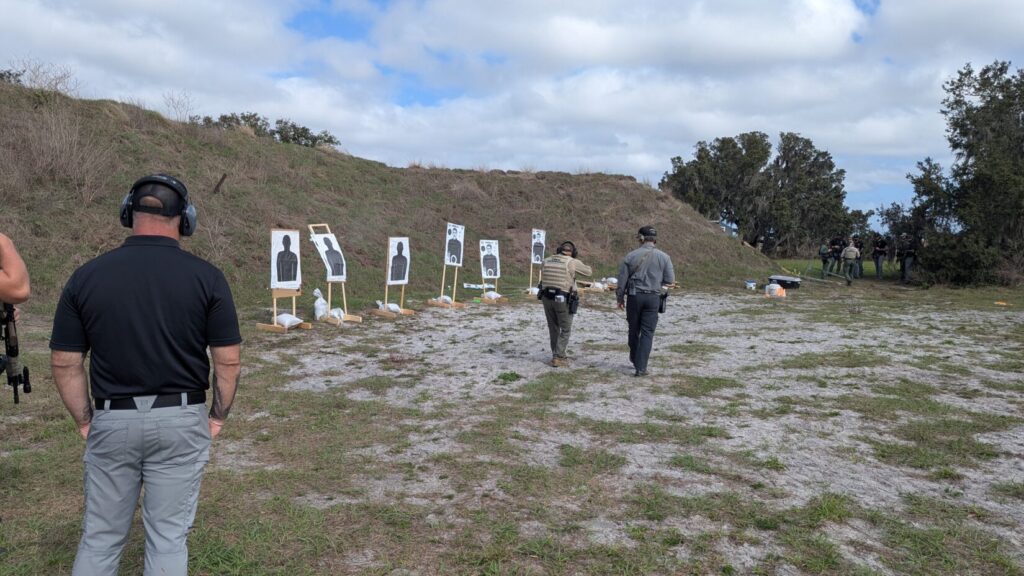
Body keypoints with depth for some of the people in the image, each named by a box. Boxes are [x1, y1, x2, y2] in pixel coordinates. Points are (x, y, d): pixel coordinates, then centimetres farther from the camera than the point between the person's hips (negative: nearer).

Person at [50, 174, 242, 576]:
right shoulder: (206, 276, -8)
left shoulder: (87, 276, -3)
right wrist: (218, 415, 6)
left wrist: (85, 420, 11)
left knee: (100, 536, 17)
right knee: (168, 536, 9)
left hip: (112, 421, 2)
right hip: (181, 421, -1)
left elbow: (65, 363, -1)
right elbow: (228, 360, -7)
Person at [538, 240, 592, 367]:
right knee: (565, 330, 8)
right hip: (563, 300, -5)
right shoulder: (572, 262, -8)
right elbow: (589, 271, 6)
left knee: (553, 328, 17)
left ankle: (556, 355, 25)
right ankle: (558, 358, 3)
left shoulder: (547, 260, 5)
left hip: (547, 298, 5)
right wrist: (577, 264, 23)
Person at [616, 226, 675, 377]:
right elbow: (670, 280, -1)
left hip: (634, 296, 1)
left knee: (634, 329, 17)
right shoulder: (663, 257, -4)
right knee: (647, 332, 3)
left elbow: (622, 279, -1)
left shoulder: (631, 256, -4)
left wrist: (619, 297, 10)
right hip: (653, 297, 0)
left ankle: (635, 359, 36)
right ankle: (640, 367, -2)